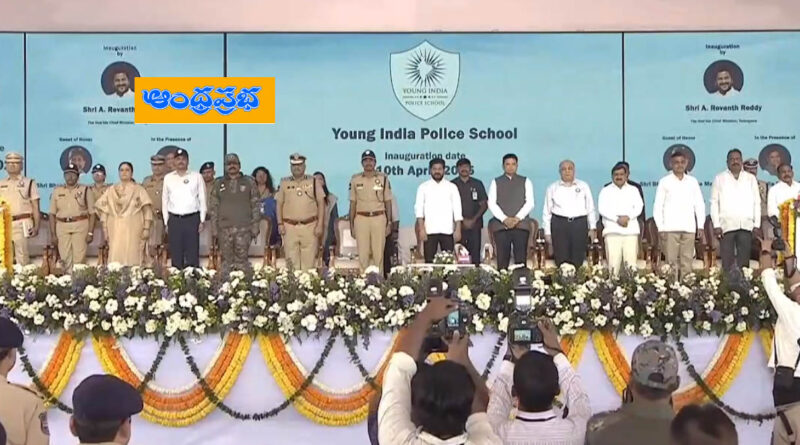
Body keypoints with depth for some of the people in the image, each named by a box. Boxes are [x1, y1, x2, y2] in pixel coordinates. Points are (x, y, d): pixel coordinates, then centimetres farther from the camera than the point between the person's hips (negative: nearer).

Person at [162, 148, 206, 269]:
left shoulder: (196, 177, 4)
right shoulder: (168, 178, 9)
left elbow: (202, 199, 5)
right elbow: (165, 201, 11)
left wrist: (202, 220, -1)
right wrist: (166, 222, 7)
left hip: (192, 219, -1)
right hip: (174, 220, 2)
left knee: (192, 254, -1)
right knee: (176, 255, 4)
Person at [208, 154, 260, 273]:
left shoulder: (249, 182, 8)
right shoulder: (218, 183, 11)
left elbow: (255, 205, 6)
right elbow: (213, 207, 10)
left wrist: (255, 226, -1)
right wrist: (214, 229, 3)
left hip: (244, 228, -1)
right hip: (224, 229, 1)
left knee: (242, 260, -4)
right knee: (226, 261, 2)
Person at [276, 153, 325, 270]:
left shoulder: (314, 182, 7)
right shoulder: (284, 183, 11)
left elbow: (321, 203, 6)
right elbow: (279, 204, 12)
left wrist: (320, 225, -2)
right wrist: (280, 224, 2)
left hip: (309, 226, -1)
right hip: (289, 226, 1)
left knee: (309, 261, -3)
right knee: (291, 260, -1)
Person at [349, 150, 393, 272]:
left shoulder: (383, 178, 4)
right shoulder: (355, 179, 6)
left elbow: (388, 202, 7)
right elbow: (353, 203, 8)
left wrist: (389, 222, 2)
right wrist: (351, 225, 5)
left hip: (379, 218, 0)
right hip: (361, 219, 0)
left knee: (378, 252, 0)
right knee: (362, 253, 0)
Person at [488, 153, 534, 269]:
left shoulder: (526, 182, 11)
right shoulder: (495, 182, 11)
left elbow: (530, 203, 2)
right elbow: (491, 203, 2)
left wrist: (517, 218, -11)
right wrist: (504, 219, -12)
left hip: (521, 224, 0)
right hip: (501, 225, 0)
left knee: (521, 259, -4)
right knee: (502, 259, -2)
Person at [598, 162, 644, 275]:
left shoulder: (633, 190, 18)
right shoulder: (606, 191, 12)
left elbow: (639, 207, 6)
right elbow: (602, 209, -1)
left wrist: (627, 217, -13)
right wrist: (617, 219, -14)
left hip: (631, 230, 2)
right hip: (612, 230, -2)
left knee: (631, 263, -6)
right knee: (613, 263, -10)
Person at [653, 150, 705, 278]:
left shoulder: (693, 181, 12)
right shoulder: (664, 182, 6)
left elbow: (699, 205, 13)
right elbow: (658, 206, 3)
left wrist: (700, 226, 5)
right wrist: (660, 228, -4)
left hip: (689, 228, 2)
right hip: (670, 228, -2)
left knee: (687, 261, -1)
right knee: (671, 262, -6)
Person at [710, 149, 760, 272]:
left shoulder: (751, 178, 15)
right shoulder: (719, 179, 9)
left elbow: (757, 203, 13)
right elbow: (714, 203, 5)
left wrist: (757, 225, 5)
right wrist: (716, 225, -4)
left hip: (746, 225, 2)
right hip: (726, 225, -2)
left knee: (744, 262, -1)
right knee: (727, 262, -4)